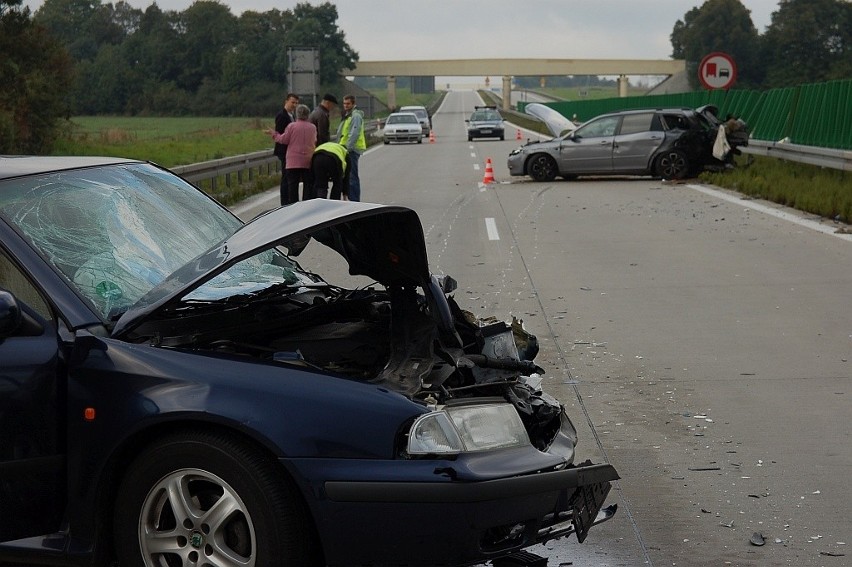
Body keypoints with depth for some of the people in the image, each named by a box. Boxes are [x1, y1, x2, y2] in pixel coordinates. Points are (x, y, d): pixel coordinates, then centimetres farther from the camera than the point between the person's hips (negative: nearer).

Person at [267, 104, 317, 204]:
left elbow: (284, 140, -4)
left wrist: (274, 134, 12)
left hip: (294, 161, -2)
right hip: (308, 161, 2)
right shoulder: (313, 127, 3)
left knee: (292, 184, 3)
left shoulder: (291, 126, -7)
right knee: (308, 184, 6)